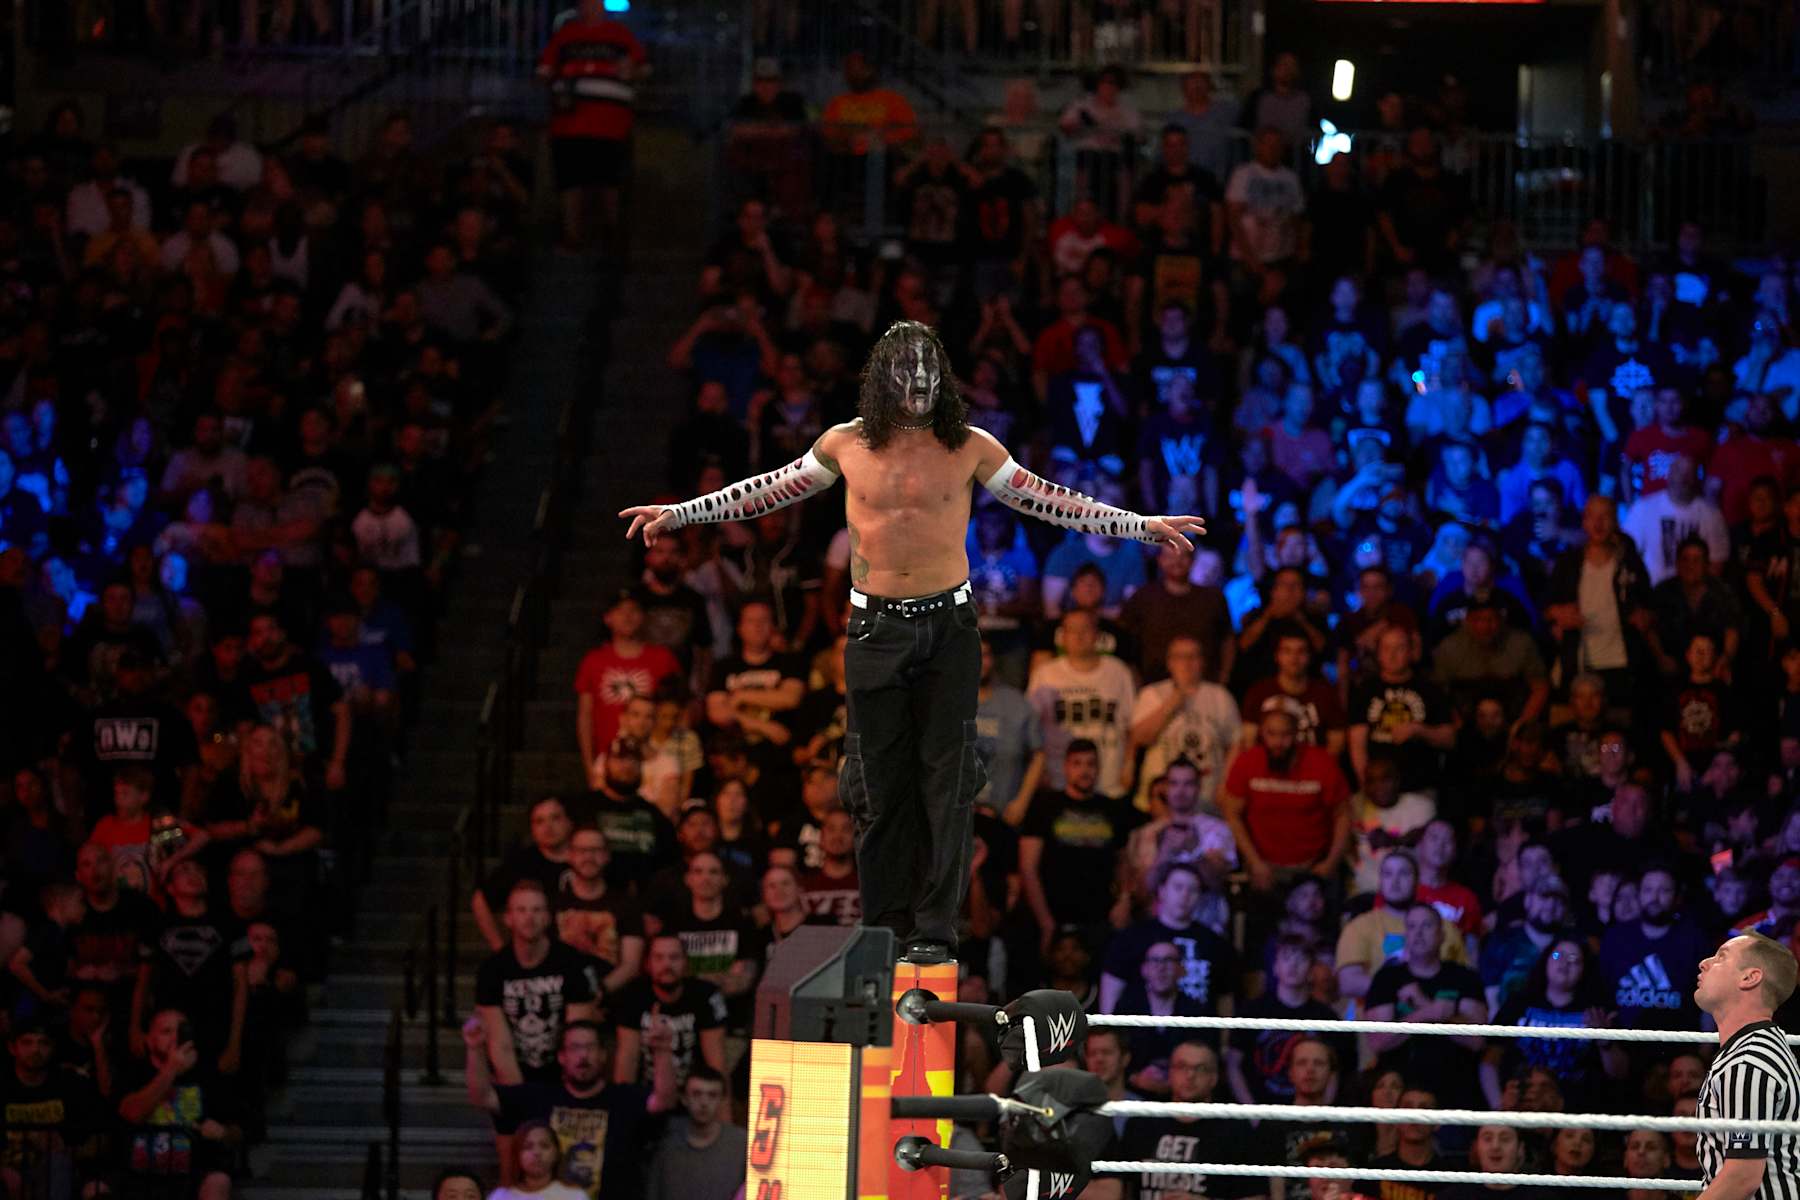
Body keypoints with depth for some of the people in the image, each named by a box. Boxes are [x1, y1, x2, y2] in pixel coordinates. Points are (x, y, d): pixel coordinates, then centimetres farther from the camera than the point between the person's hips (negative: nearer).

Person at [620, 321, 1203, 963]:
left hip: (948, 626, -1)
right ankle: (886, 927, 10)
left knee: (946, 778, -5)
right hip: (875, 626, 1)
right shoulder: (846, 445, 2)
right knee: (879, 782, 3)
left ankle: (935, 928, -2)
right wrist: (678, 514, 15)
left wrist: (1139, 524, 7)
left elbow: (1046, 500, 9)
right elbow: (771, 491, 14)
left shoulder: (970, 448, 0)